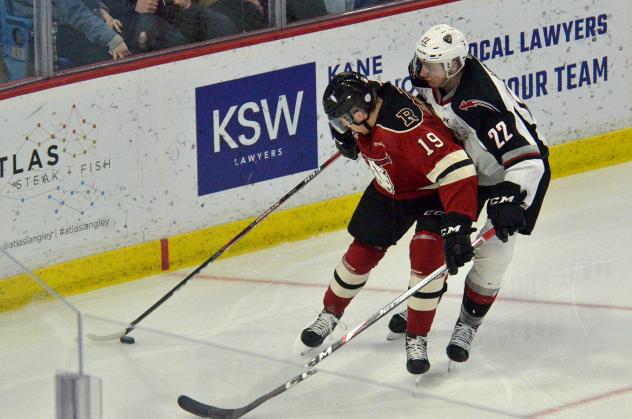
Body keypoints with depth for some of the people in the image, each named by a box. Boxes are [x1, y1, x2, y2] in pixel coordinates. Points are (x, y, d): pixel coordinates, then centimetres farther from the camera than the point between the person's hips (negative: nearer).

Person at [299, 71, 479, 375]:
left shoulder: (410, 128, -42)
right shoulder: (364, 113, -18)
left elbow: (457, 172, -48)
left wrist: (456, 227, -53)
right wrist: (348, 139, 1)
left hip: (434, 190, -7)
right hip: (390, 188, 7)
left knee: (427, 255, -22)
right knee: (362, 253, 9)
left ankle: (417, 338, -8)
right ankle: (330, 314, 32)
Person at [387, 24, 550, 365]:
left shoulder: (482, 104, -41)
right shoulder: (426, 76, -19)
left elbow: (525, 159, -42)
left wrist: (510, 199, -51)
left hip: (512, 169, -7)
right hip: (464, 162, 7)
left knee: (493, 253, -8)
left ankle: (468, 324, 10)